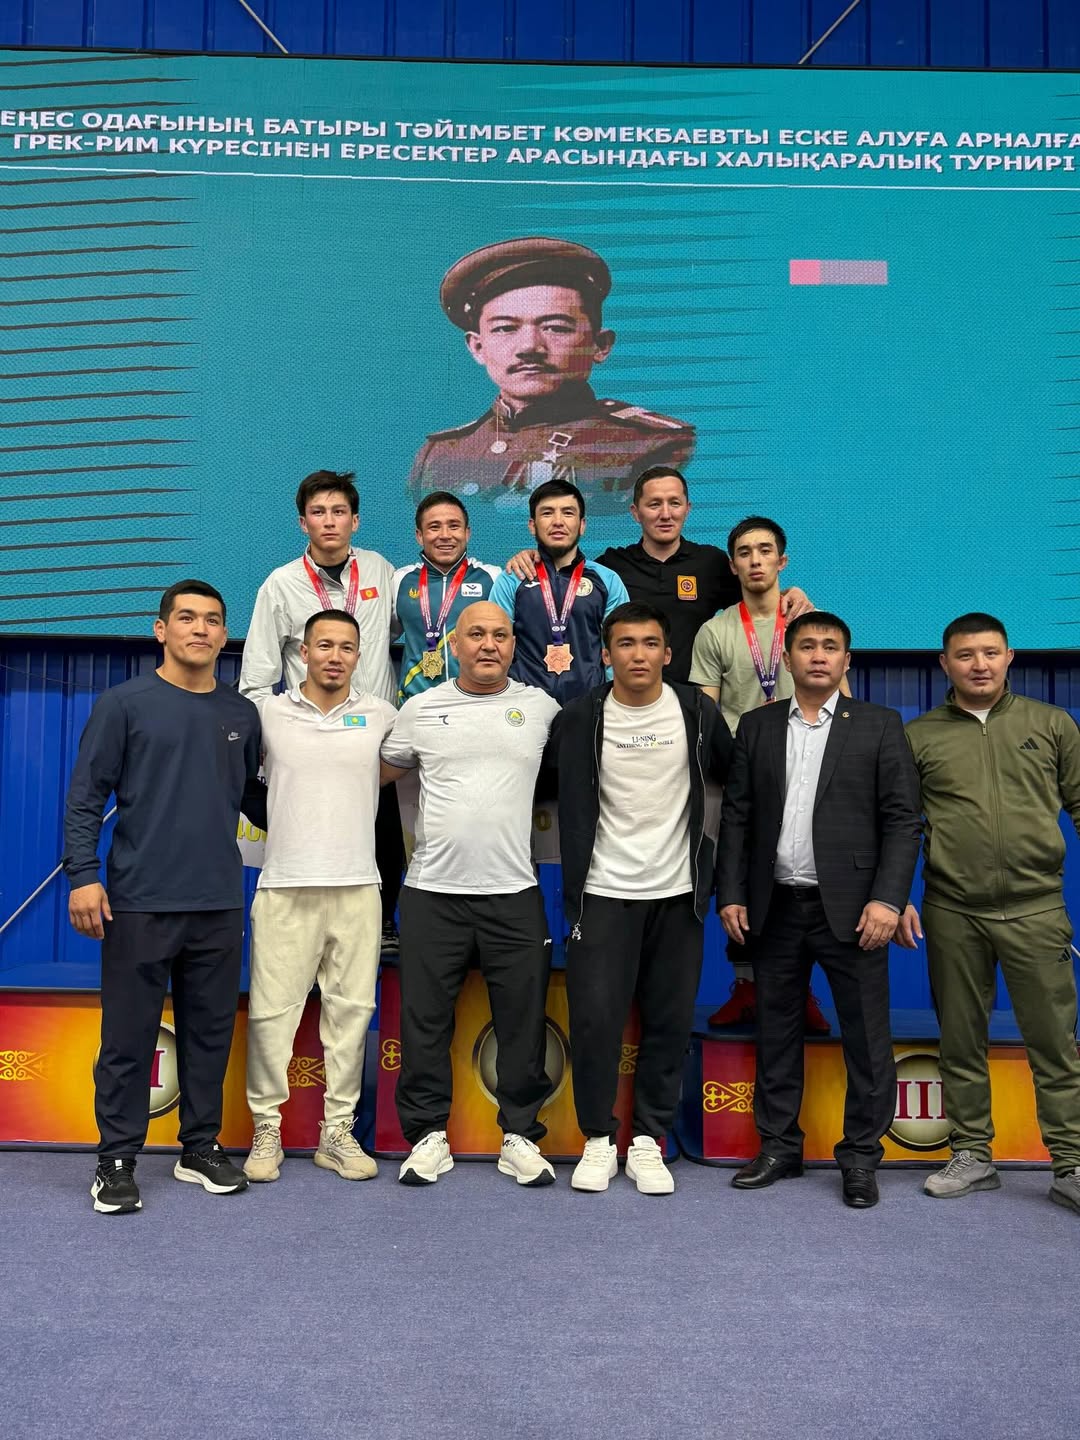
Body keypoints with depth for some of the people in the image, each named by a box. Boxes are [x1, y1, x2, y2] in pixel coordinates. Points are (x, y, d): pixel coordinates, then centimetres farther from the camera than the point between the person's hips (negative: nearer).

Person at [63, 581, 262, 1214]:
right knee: (129, 1037, 3)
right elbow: (85, 797, -3)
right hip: (139, 902, -3)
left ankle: (202, 1147, 25)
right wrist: (84, 876, -12)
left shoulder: (243, 714, 10)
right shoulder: (125, 704, -1)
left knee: (210, 1032, 11)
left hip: (220, 905, 4)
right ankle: (118, 1160, 16)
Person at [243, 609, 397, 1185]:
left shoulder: (379, 716, 7)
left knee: (351, 1010, 6)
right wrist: (286, 827, 12)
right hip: (285, 887, -1)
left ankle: (337, 1132, 17)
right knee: (272, 1009, 0)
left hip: (358, 887, 2)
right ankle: (267, 1129, 15)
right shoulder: (268, 714, 3)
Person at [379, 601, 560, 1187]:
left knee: (523, 1022, 7)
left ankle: (519, 1135, 22)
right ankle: (428, 1134, 21)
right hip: (433, 890, 0)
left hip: (513, 893, 0)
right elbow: (384, 770, 17)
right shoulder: (421, 709, 5)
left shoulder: (540, 706, 5)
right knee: (425, 1020, 7)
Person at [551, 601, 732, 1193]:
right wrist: (574, 886, 7)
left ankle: (648, 1140, 19)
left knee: (670, 1023, 5)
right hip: (605, 891, -1)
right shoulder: (580, 718, -2)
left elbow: (730, 779, 15)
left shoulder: (697, 712, 1)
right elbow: (571, 803, 7)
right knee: (595, 1017, -5)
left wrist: (705, 838, 12)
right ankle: (598, 1139, 13)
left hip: (677, 891, 1)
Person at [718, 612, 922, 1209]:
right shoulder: (756, 727, 8)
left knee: (866, 1036, 3)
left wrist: (887, 898, -12)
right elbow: (737, 817, 8)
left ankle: (861, 1155, 19)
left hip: (850, 908, -2)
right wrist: (731, 893, 1)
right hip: (775, 907, 3)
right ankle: (779, 1147, 25)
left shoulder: (879, 725, 2)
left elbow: (902, 819, -3)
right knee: (776, 1032, 11)